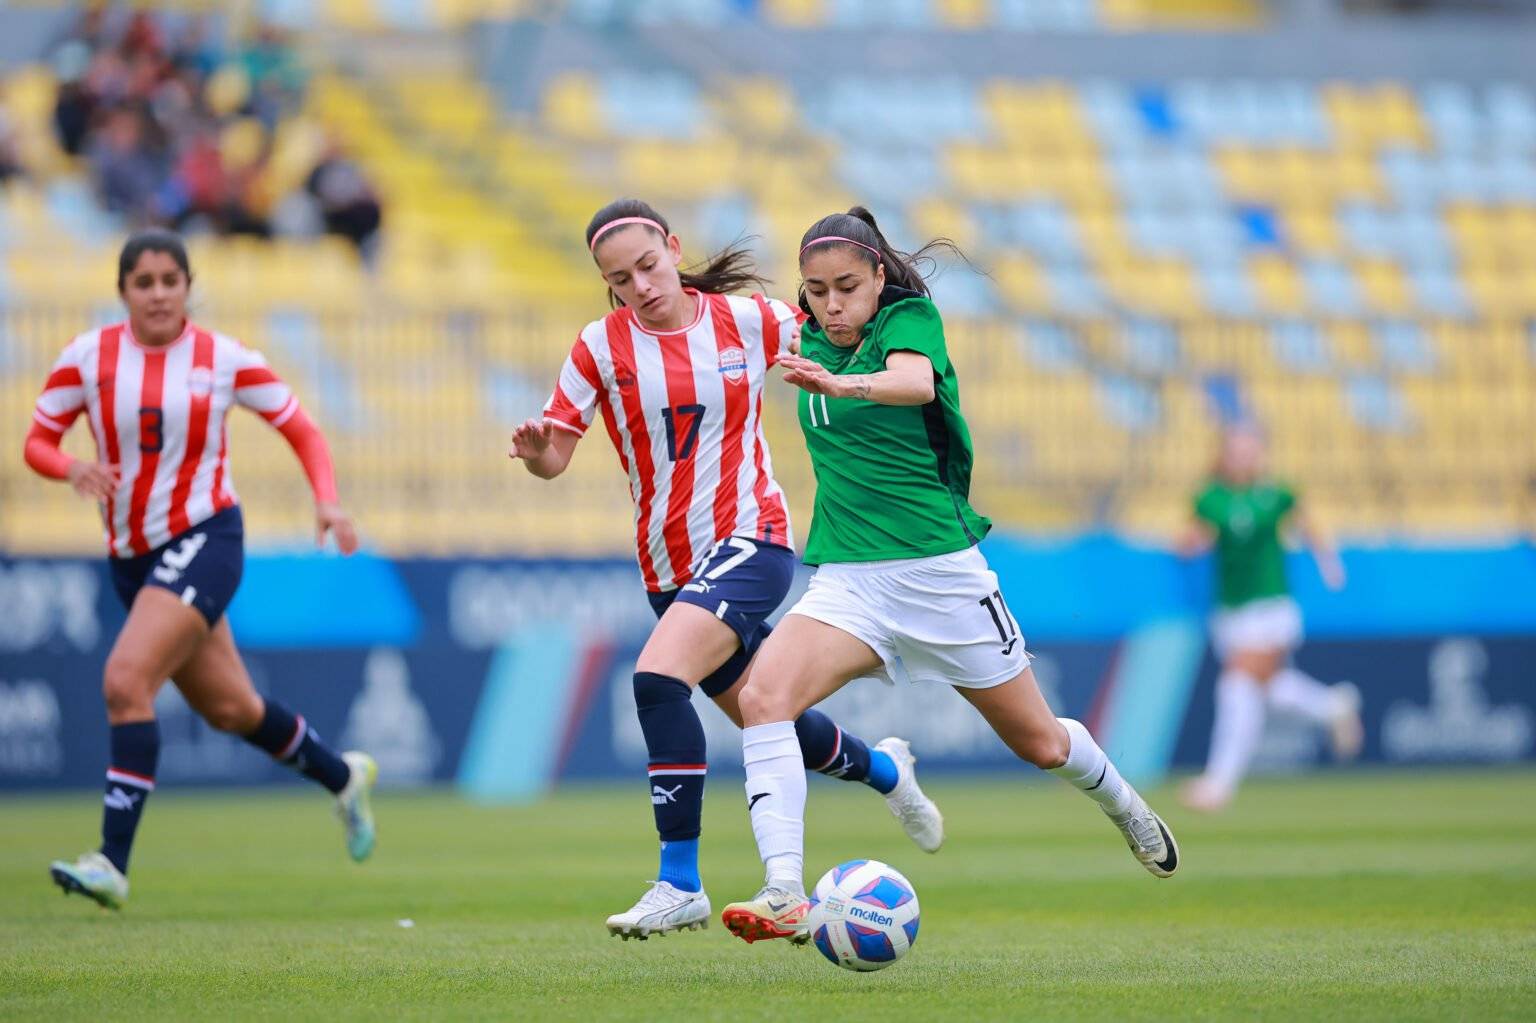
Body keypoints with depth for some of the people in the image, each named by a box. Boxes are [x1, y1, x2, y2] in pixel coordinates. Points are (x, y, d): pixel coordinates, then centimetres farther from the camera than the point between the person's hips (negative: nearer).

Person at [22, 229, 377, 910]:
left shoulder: (225, 360, -6)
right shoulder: (88, 357, -1)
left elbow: (300, 429, 5)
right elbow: (37, 441, 3)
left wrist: (327, 500, -11)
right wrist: (73, 469, -19)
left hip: (203, 540, -4)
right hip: (131, 556, 4)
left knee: (126, 679, -24)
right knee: (229, 708, 15)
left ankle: (113, 862, -23)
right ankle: (342, 777, 42)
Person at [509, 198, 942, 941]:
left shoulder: (747, 321, -3)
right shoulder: (602, 347, -1)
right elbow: (555, 455, -3)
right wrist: (536, 451, -25)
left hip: (750, 539, -4)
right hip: (668, 566, 4)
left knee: (658, 677, -28)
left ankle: (680, 884, -26)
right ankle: (883, 770, 48)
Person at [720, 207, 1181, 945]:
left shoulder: (910, 320, -10)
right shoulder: (815, 342, 7)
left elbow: (917, 382, -36)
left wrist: (838, 385, -52)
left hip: (939, 570, -4)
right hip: (846, 578, 4)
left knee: (1038, 742, 11)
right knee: (762, 696, -26)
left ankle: (1120, 802, 46)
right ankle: (786, 895, -33)